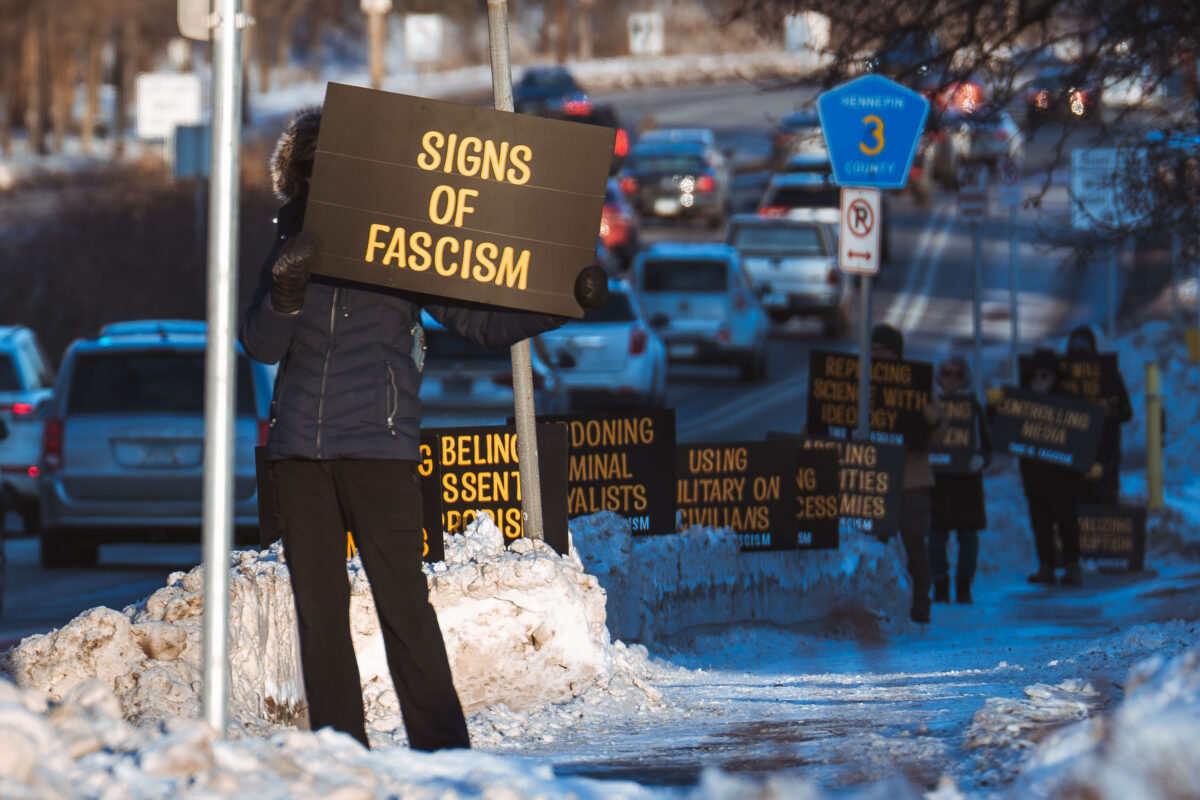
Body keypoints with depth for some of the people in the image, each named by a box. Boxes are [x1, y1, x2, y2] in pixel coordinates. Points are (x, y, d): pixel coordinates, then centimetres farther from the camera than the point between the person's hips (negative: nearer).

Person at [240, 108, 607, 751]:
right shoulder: (296, 244, 14)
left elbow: (482, 321, 9)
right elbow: (261, 346, 8)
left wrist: (567, 304, -4)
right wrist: (286, 294, -13)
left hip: (378, 448, -3)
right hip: (298, 451, 3)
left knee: (403, 602, -8)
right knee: (318, 608, 4)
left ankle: (442, 751, -4)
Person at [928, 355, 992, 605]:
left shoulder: (973, 406, 9)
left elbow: (987, 446, 9)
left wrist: (980, 460, -11)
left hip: (968, 479, 1)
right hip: (937, 478, -1)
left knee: (968, 535, 0)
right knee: (937, 535, -4)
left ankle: (964, 587, 7)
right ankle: (940, 587, 2)